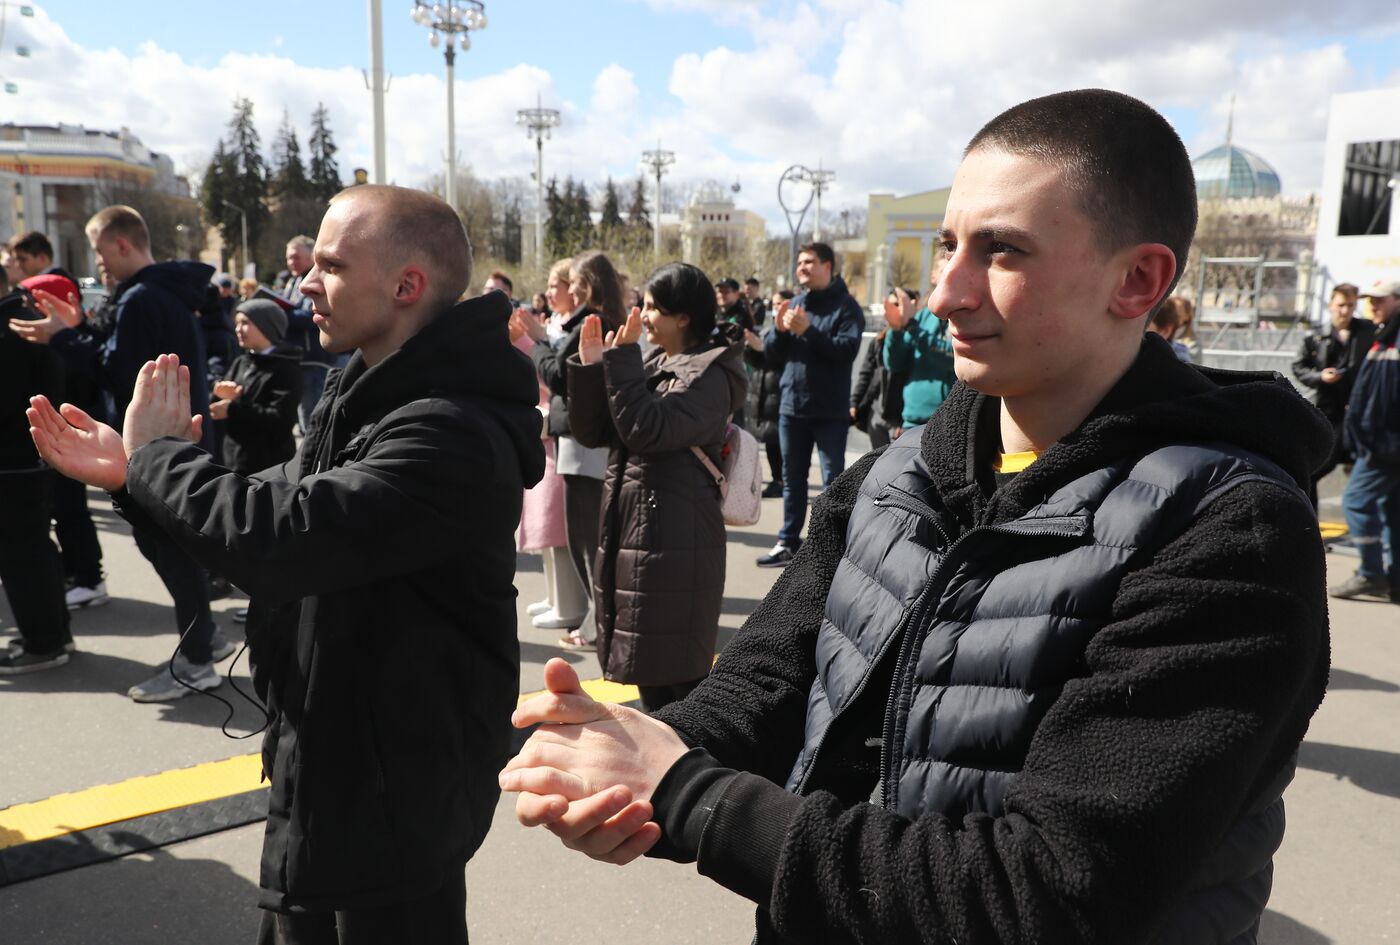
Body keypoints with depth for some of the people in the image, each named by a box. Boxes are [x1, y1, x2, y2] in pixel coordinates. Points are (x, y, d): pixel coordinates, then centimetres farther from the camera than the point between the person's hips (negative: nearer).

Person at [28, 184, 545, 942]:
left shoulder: (450, 432, -29)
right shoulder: (372, 395, 6)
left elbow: (278, 539, -35)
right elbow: (281, 509, 12)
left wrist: (159, 451, -17)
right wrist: (131, 473, -1)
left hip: (393, 790, -10)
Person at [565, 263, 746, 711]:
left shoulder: (708, 375, -11)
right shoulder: (650, 365, 13)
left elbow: (647, 430, -24)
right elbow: (592, 432, 8)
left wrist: (622, 360, -18)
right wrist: (590, 367, -4)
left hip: (676, 543, -8)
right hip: (629, 533, 8)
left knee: (678, 679, 0)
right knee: (648, 671, 18)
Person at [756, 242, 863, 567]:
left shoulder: (845, 306, -4)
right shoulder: (794, 305, 13)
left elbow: (848, 349, -19)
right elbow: (771, 354, 10)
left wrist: (808, 330, -24)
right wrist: (779, 329, -9)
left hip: (830, 411, -6)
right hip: (792, 407, 6)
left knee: (833, 480, 1)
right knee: (792, 479, 13)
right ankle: (788, 542, 22)